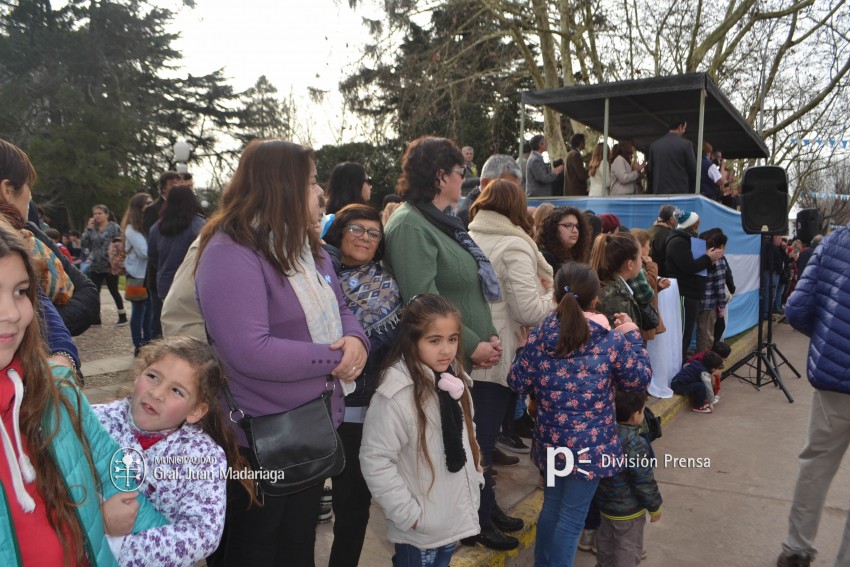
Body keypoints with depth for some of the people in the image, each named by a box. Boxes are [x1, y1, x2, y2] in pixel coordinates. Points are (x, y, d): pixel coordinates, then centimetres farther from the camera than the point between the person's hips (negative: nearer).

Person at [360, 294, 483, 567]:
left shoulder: (454, 380, 0)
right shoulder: (396, 395, -24)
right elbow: (374, 460, -23)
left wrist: (475, 477, 9)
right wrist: (409, 514, -19)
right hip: (420, 527, -7)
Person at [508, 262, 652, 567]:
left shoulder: (539, 335, -7)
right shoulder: (613, 341, -13)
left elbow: (518, 382, -1)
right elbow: (640, 380, 1)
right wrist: (632, 335, 10)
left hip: (550, 441, 4)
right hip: (590, 446, -4)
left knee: (551, 505, 24)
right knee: (572, 517, 9)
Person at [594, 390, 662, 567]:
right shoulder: (635, 445, -29)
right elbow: (644, 481, -22)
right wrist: (655, 507, -6)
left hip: (604, 502, 7)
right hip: (628, 510, -7)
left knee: (605, 540, 25)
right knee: (628, 549, 10)